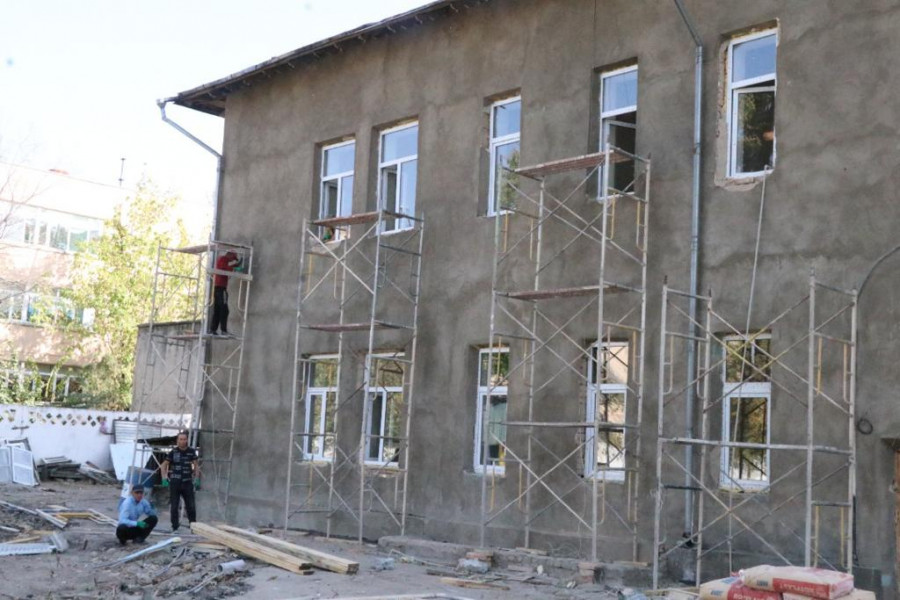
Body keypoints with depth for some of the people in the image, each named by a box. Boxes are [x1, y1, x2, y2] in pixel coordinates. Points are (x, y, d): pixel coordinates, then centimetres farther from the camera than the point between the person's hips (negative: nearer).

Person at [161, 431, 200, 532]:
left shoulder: (191, 451, 3)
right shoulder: (173, 452, -3)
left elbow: (196, 465, 9)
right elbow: (164, 465, 4)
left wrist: (197, 479, 0)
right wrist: (164, 479, -5)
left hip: (187, 483, 1)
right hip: (175, 483, -1)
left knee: (191, 506, 2)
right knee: (174, 507, 4)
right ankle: (175, 527, 12)